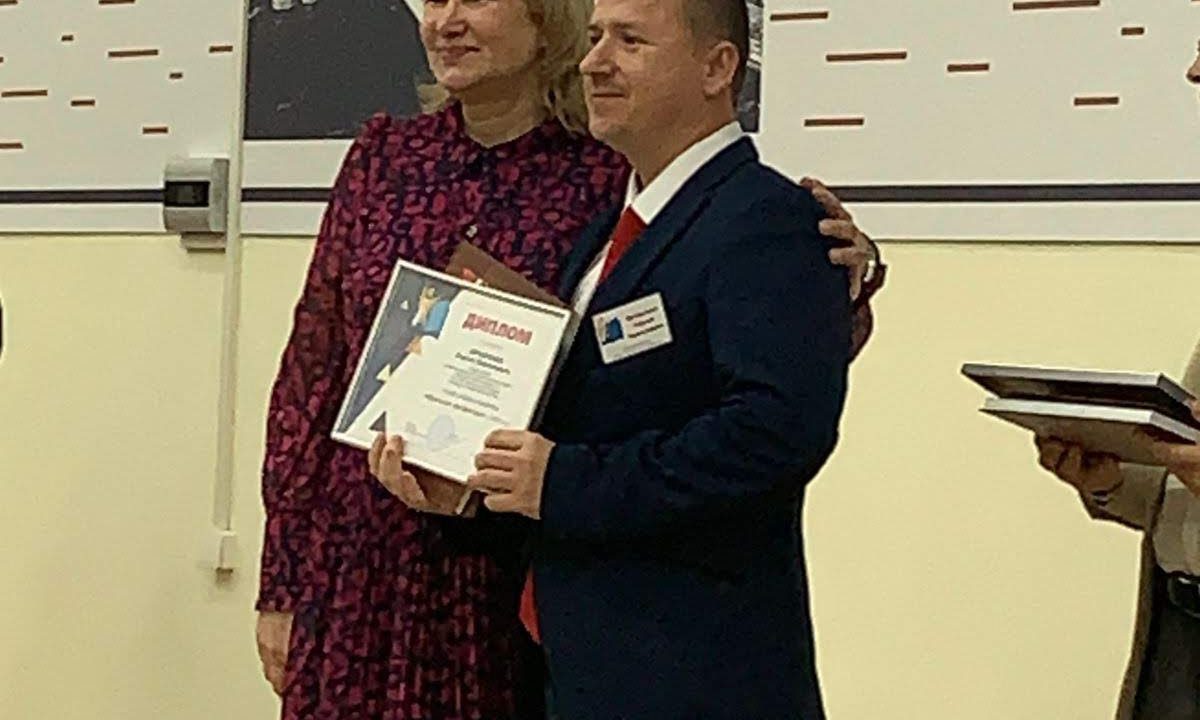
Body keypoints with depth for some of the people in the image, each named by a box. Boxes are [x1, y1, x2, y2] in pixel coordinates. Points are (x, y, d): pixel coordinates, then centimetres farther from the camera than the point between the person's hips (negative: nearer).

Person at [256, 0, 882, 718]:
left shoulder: (612, 182, -6)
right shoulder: (384, 155, 5)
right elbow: (310, 370, 7)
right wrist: (281, 584, 6)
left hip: (511, 589, -3)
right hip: (357, 576, 3)